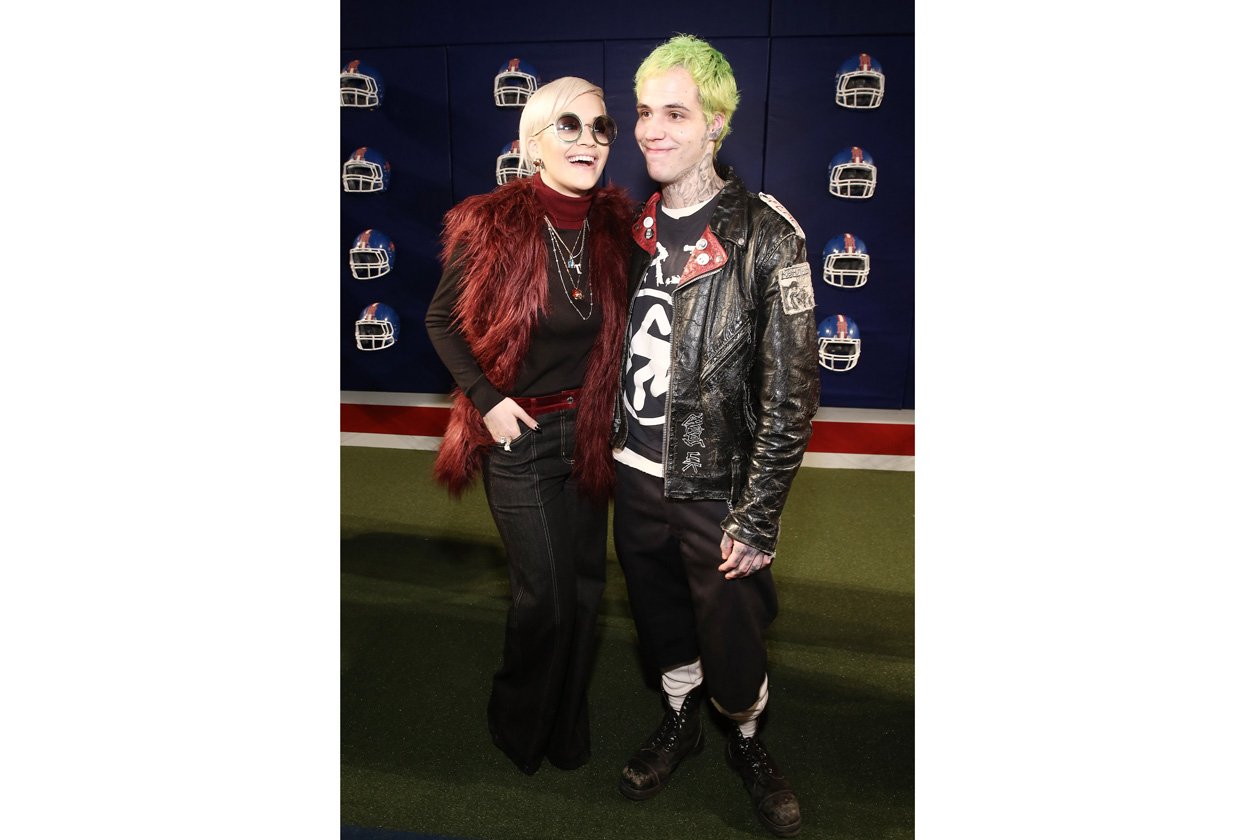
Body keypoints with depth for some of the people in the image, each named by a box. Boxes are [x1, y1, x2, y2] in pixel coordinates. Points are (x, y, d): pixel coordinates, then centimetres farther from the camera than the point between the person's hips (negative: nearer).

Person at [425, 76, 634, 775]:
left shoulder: (614, 224, -4)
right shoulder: (490, 226, -14)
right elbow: (442, 321, -2)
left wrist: (604, 414, -1)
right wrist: (486, 399, -11)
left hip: (588, 430, 4)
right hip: (519, 434, -4)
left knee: (585, 583, 14)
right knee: (546, 592, 3)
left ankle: (566, 727, 40)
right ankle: (520, 726, 35)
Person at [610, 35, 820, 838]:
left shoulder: (766, 235, -14)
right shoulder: (638, 225, 3)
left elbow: (792, 391, -15)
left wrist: (758, 519, -15)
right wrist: (609, 451, 10)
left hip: (718, 489, -4)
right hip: (637, 476, 5)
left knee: (732, 633, 10)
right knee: (660, 617, 21)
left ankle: (748, 740, 41)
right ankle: (680, 721, 48)